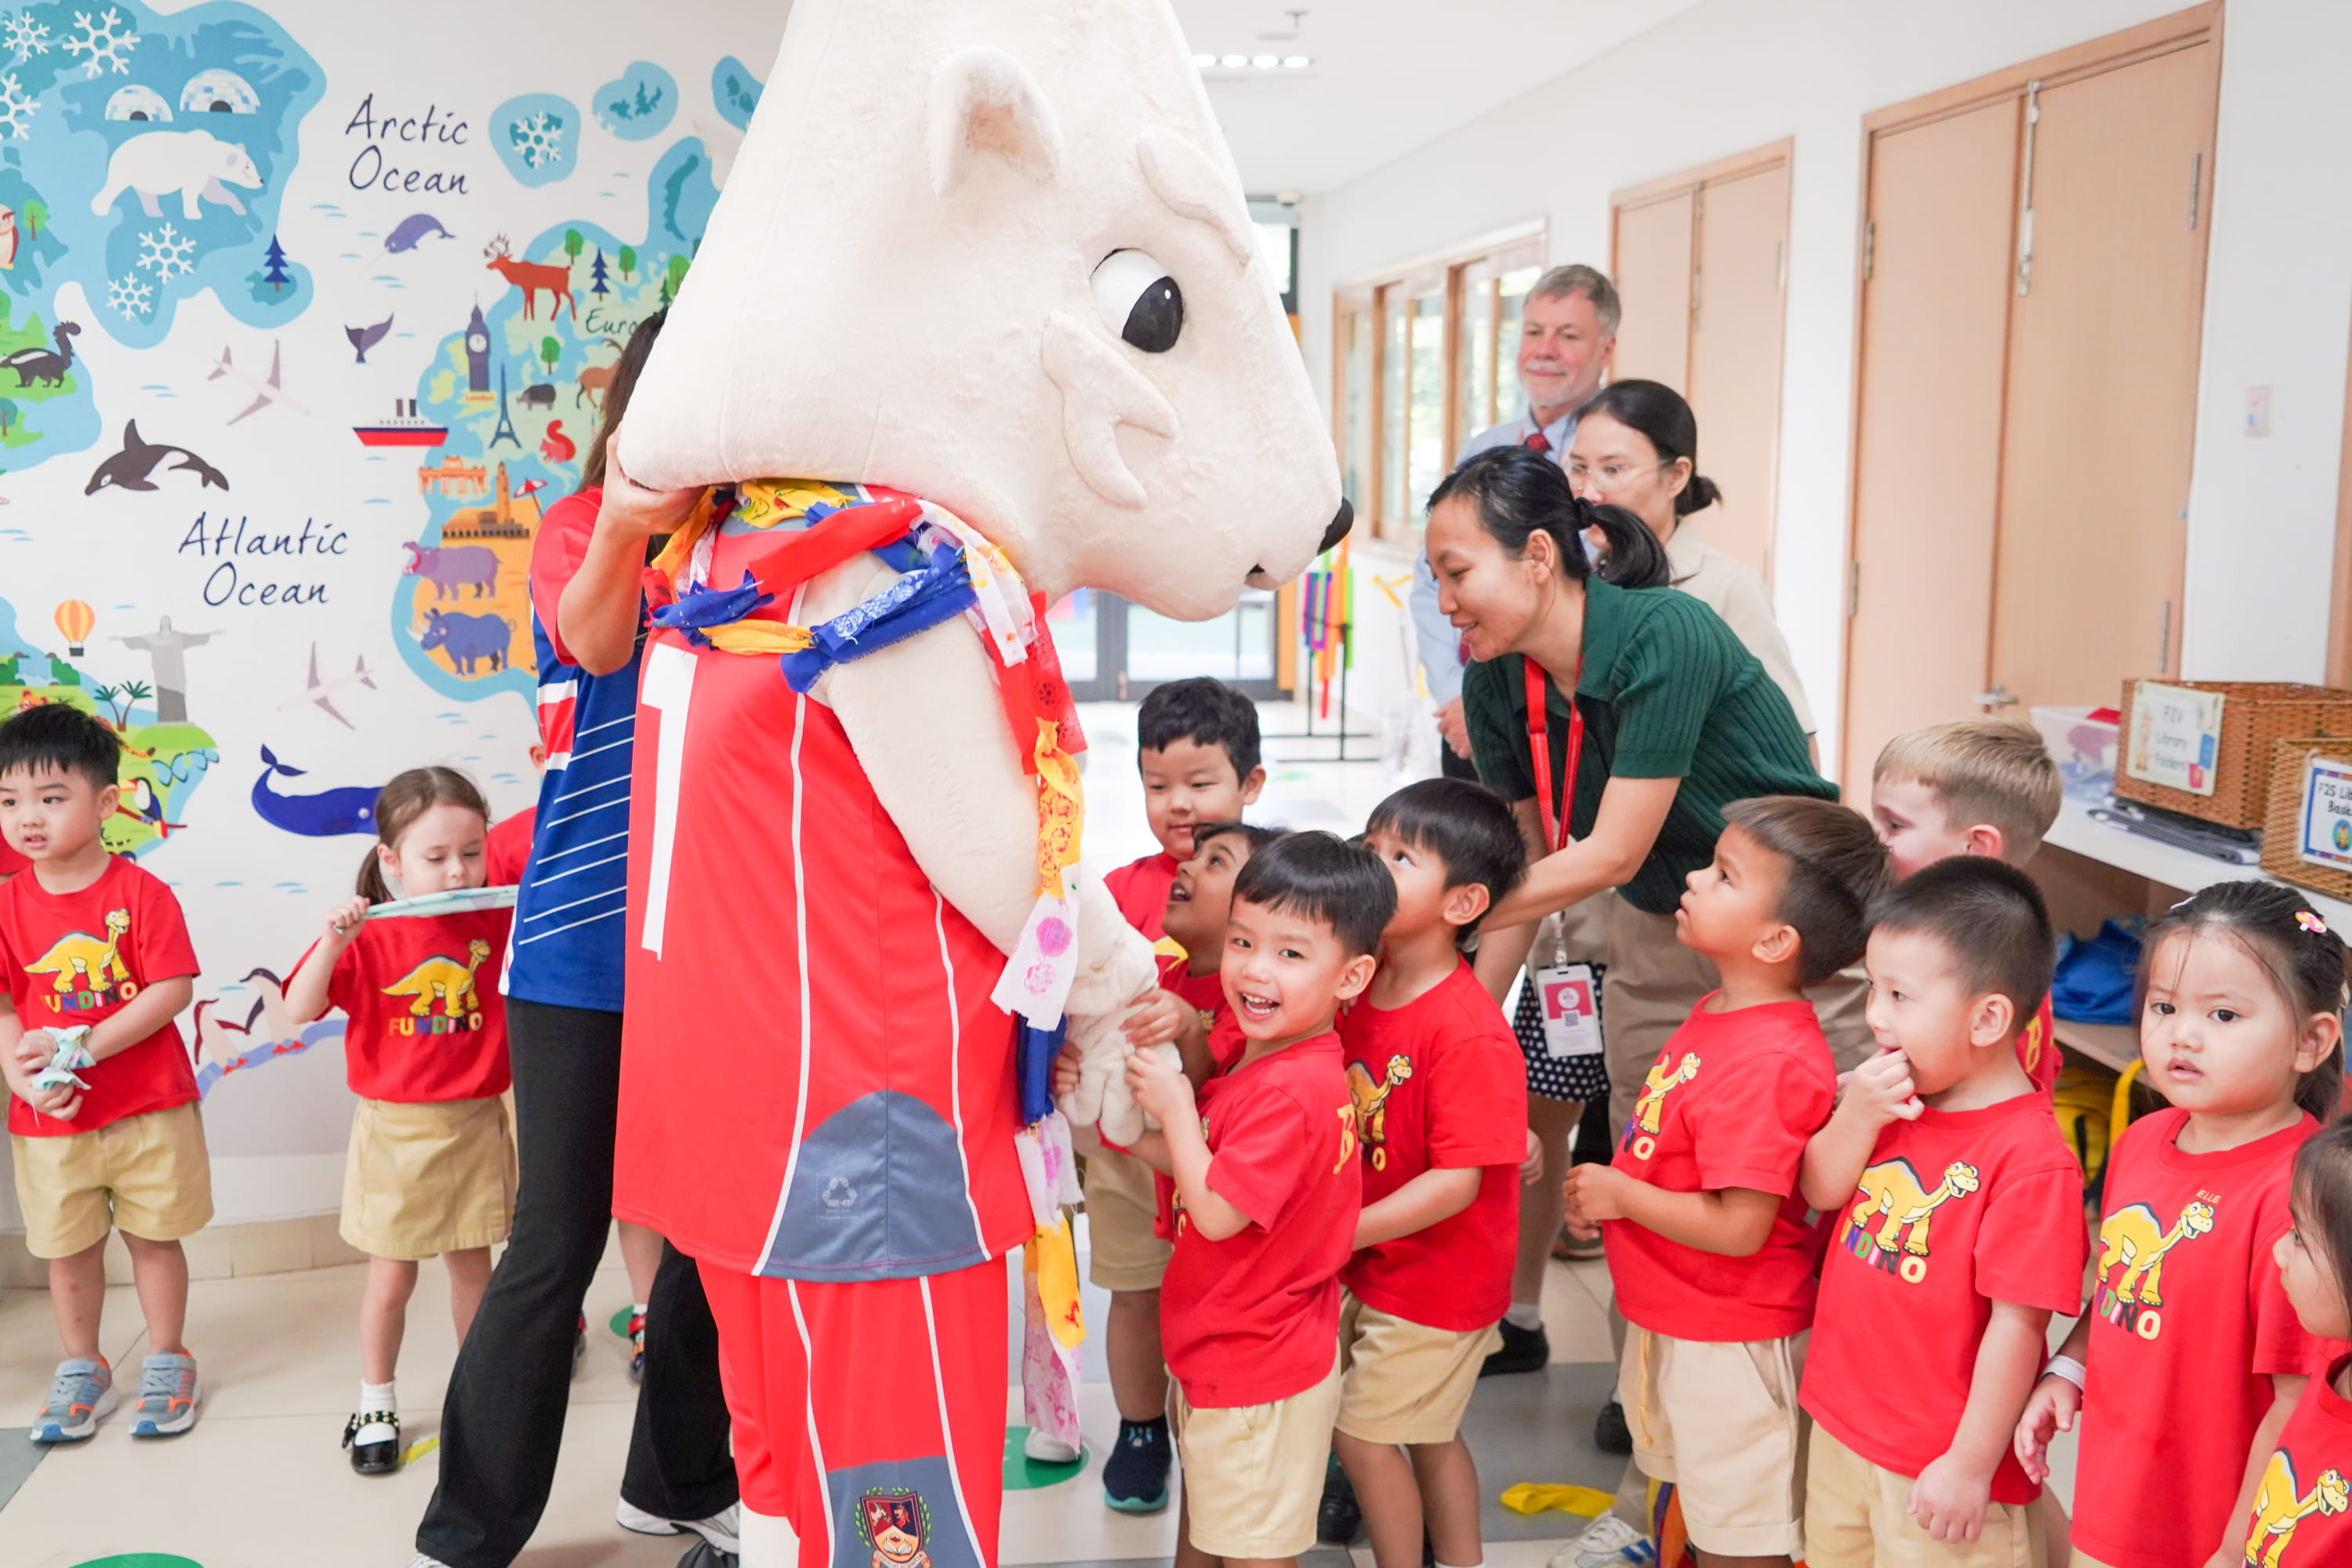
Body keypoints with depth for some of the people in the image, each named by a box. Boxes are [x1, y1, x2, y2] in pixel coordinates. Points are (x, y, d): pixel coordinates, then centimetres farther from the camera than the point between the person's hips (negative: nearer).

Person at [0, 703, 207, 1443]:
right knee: (68, 1250, 14)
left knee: (155, 1238, 9)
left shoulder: (141, 892, -10)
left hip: (150, 1109, -3)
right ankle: (82, 1370, 33)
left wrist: (82, 1045, -22)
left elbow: (173, 989, -15)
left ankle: (167, 1362, 26)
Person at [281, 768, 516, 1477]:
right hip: (395, 1129, -2)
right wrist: (330, 945, -29)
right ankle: (375, 1404, 24)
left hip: (475, 1125, 2)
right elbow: (297, 1013, -13)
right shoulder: (367, 934, -9)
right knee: (391, 1277, 6)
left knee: (470, 1264, 12)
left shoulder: (496, 920, -2)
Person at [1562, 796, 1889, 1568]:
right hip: (1673, 1319, 9)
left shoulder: (1768, 1063, -30)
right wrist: (1606, 1186, 2)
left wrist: (1619, 1195, -19)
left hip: (1728, 1343, -9)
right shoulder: (1720, 1013, 1)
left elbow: (1738, 1227, -31)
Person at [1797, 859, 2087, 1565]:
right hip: (1841, 1426, 8)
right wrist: (1857, 1115, -13)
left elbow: (2017, 1324, -22)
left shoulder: (2030, 1158, -23)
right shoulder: (1895, 1101, 1)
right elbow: (1820, 1192, 4)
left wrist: (1972, 1465, -18)